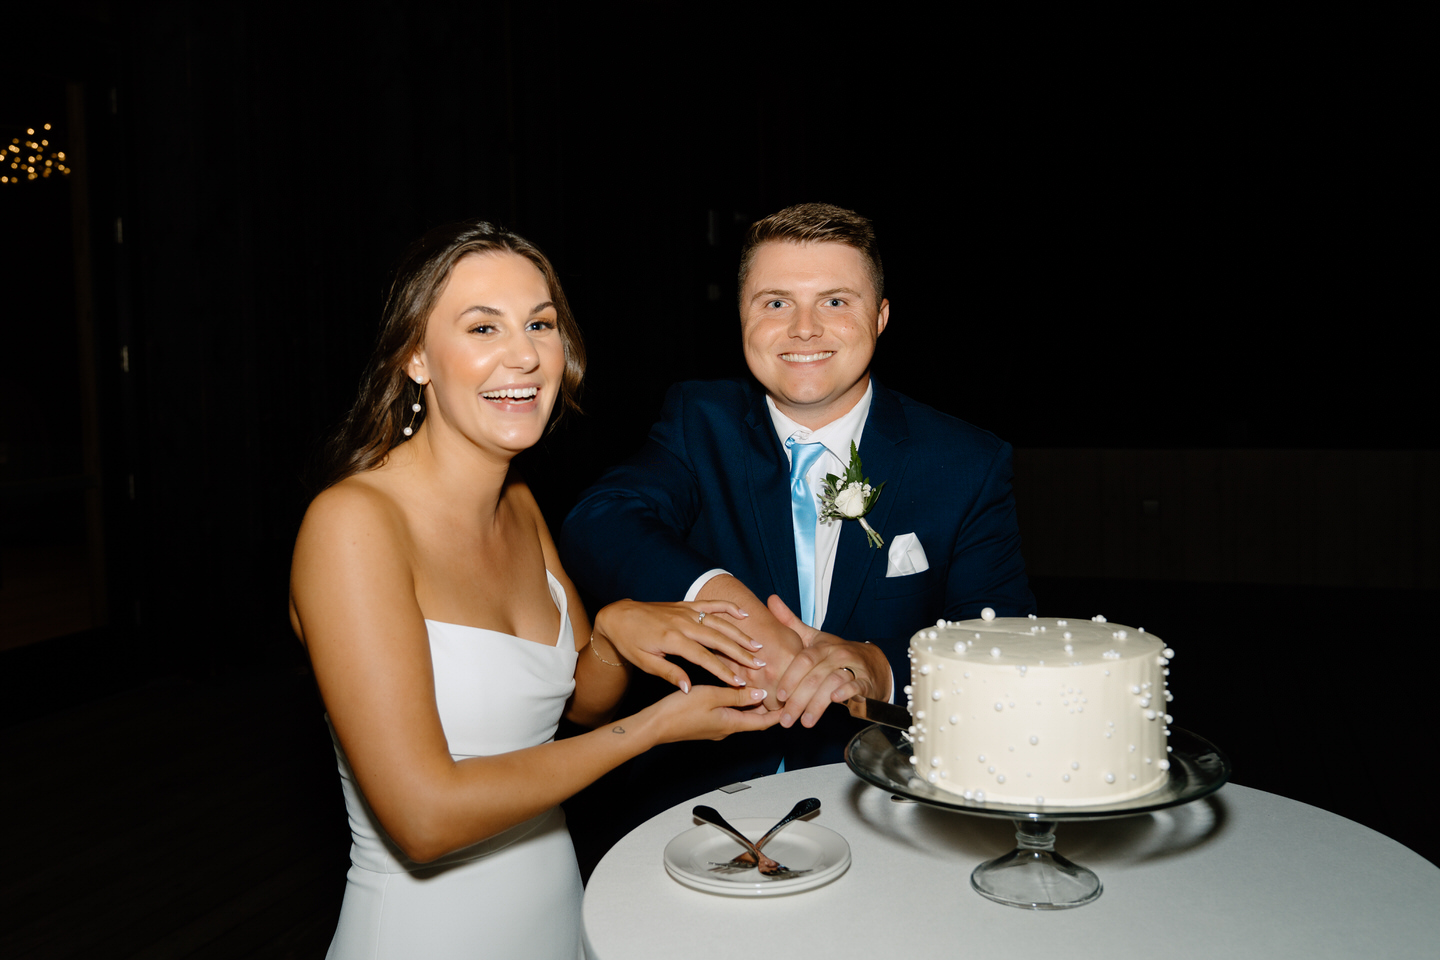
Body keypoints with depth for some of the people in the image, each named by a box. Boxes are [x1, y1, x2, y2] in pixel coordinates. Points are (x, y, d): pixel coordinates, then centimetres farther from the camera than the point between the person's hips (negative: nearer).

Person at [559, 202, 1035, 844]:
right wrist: (717, 598, -32)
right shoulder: (699, 423, 4)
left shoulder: (968, 465, 2)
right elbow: (595, 527, -13)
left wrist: (880, 668, -26)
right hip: (694, 799, 0)